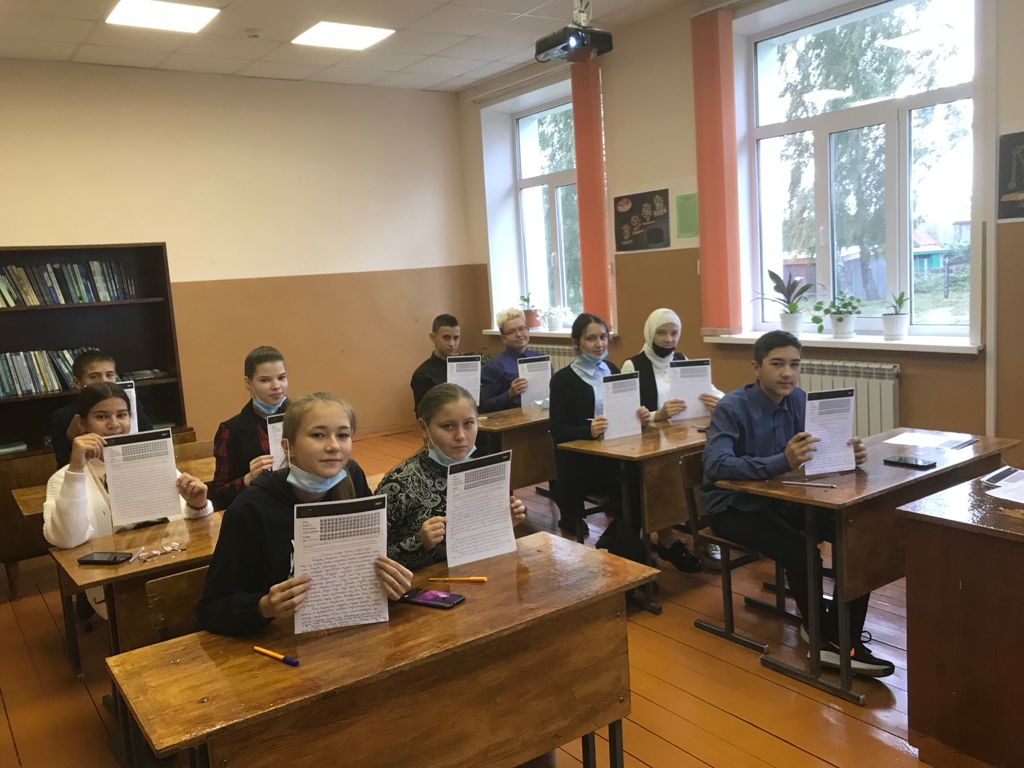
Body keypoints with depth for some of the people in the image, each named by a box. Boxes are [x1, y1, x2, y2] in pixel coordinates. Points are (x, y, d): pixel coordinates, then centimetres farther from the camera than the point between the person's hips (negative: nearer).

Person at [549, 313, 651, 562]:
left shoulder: (612, 370, 14)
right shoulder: (563, 379, -3)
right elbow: (557, 430, -10)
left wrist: (640, 416, -11)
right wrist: (589, 430, -29)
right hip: (580, 460, -5)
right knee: (635, 485, -26)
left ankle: (615, 542, -1)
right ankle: (627, 550, -4)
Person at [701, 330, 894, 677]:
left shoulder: (799, 399, -1)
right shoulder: (732, 408, -21)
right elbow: (716, 465, -36)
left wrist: (849, 451, -20)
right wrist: (783, 461, -48)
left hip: (780, 499, 7)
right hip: (734, 508, -6)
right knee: (798, 550, -29)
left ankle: (847, 637, -6)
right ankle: (827, 641, -7)